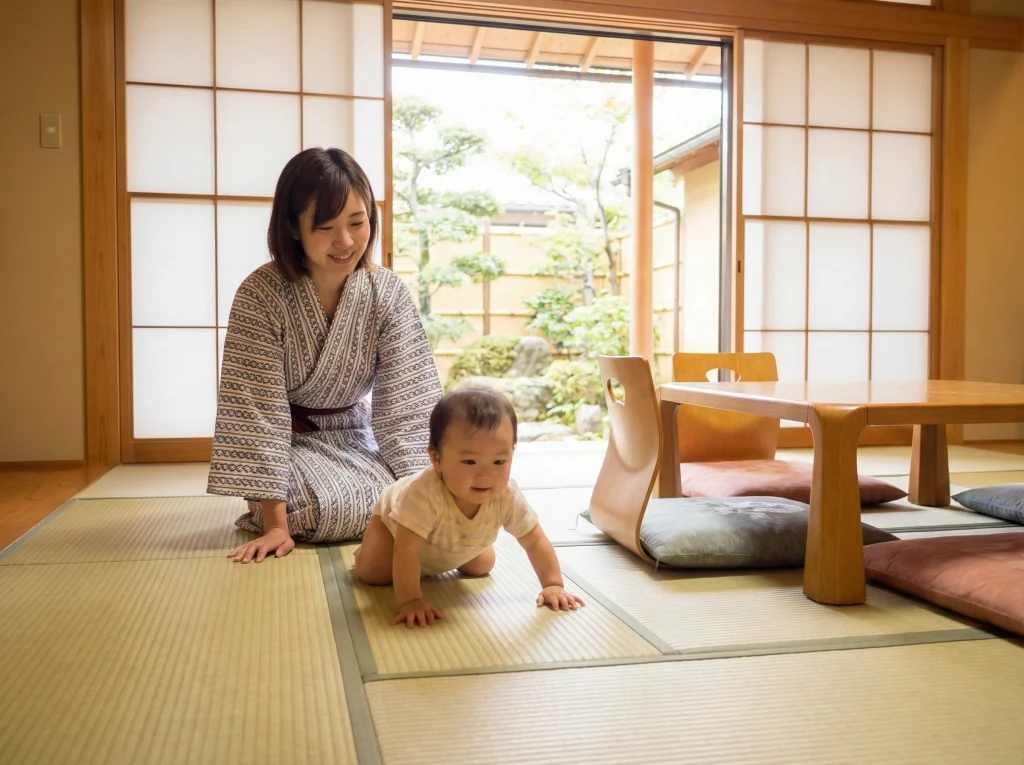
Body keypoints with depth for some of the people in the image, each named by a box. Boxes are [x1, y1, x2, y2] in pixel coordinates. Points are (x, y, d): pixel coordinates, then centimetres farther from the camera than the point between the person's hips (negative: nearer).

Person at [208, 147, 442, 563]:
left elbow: (405, 402, -15)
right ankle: (264, 507, 5)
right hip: (288, 442, -3)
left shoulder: (389, 294, -15)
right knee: (332, 507, -30)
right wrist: (275, 522, -27)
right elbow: (258, 407, -24)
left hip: (353, 439, 4)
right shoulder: (261, 295, -24)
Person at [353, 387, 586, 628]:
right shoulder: (424, 494, -51)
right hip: (395, 518, -4)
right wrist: (410, 601, -49)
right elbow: (406, 551, -47)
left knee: (482, 567, 7)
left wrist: (553, 585, -30)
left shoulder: (507, 496, -37)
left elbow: (535, 541, -25)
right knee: (373, 573, -13)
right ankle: (366, 547, 22)